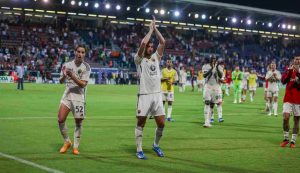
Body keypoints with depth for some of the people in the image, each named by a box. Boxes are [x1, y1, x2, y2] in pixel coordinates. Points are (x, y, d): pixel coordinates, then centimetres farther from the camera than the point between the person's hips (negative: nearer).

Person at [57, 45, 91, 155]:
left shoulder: (86, 67, -6)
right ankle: (67, 142, 14)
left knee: (78, 122, 0)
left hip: (79, 96, -2)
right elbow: (61, 81, 3)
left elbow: (83, 84, -13)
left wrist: (72, 76, -27)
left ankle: (75, 146, 16)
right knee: (61, 120, -8)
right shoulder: (67, 65, 2)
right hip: (67, 94, 2)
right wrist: (64, 76, -20)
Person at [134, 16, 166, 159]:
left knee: (161, 123, 4)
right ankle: (139, 150, 9)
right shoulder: (139, 59, 0)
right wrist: (150, 29, -3)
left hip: (157, 95, 5)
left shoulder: (156, 58, 15)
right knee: (141, 123, 1)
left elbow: (163, 42, 7)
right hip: (144, 95, -5)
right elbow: (143, 42, -15)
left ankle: (156, 145, 25)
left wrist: (155, 28, 7)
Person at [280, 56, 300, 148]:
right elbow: (283, 81, -6)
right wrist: (289, 70, -14)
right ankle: (286, 139, 6)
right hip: (288, 98, 0)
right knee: (285, 118, -10)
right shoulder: (289, 69, 7)